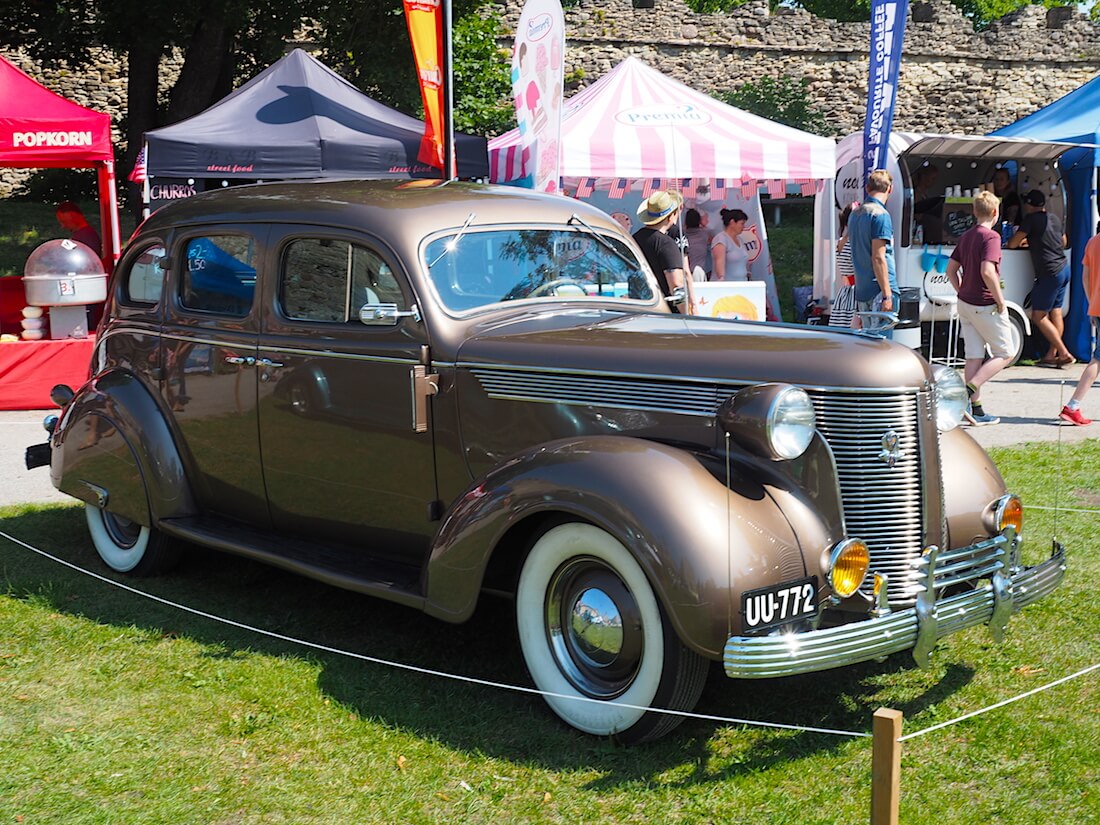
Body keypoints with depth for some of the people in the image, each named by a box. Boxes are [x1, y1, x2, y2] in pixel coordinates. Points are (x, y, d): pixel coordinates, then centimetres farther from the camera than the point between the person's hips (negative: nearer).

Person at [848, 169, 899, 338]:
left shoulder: (854, 214, 14)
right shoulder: (880, 214, -13)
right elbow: (878, 258, -18)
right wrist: (887, 294, -17)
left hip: (862, 291, 9)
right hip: (878, 291, -9)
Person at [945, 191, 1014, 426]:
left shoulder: (965, 236, 10)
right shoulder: (991, 236, -16)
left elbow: (951, 269, 12)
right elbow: (987, 272, -27)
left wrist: (963, 293, 17)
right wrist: (1000, 300, -17)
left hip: (966, 304, 8)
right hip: (986, 306, -8)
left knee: (974, 356, 10)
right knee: (1004, 354, 4)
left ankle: (977, 410, 11)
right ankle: (967, 392, -12)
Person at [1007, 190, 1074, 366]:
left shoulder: (1031, 219, -10)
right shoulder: (1055, 218, 14)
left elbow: (1012, 244, -10)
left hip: (1050, 273, -9)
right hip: (1064, 269, 9)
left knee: (1038, 316, -4)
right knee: (1055, 312, 12)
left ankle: (1064, 353, -8)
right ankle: (1052, 355, 13)